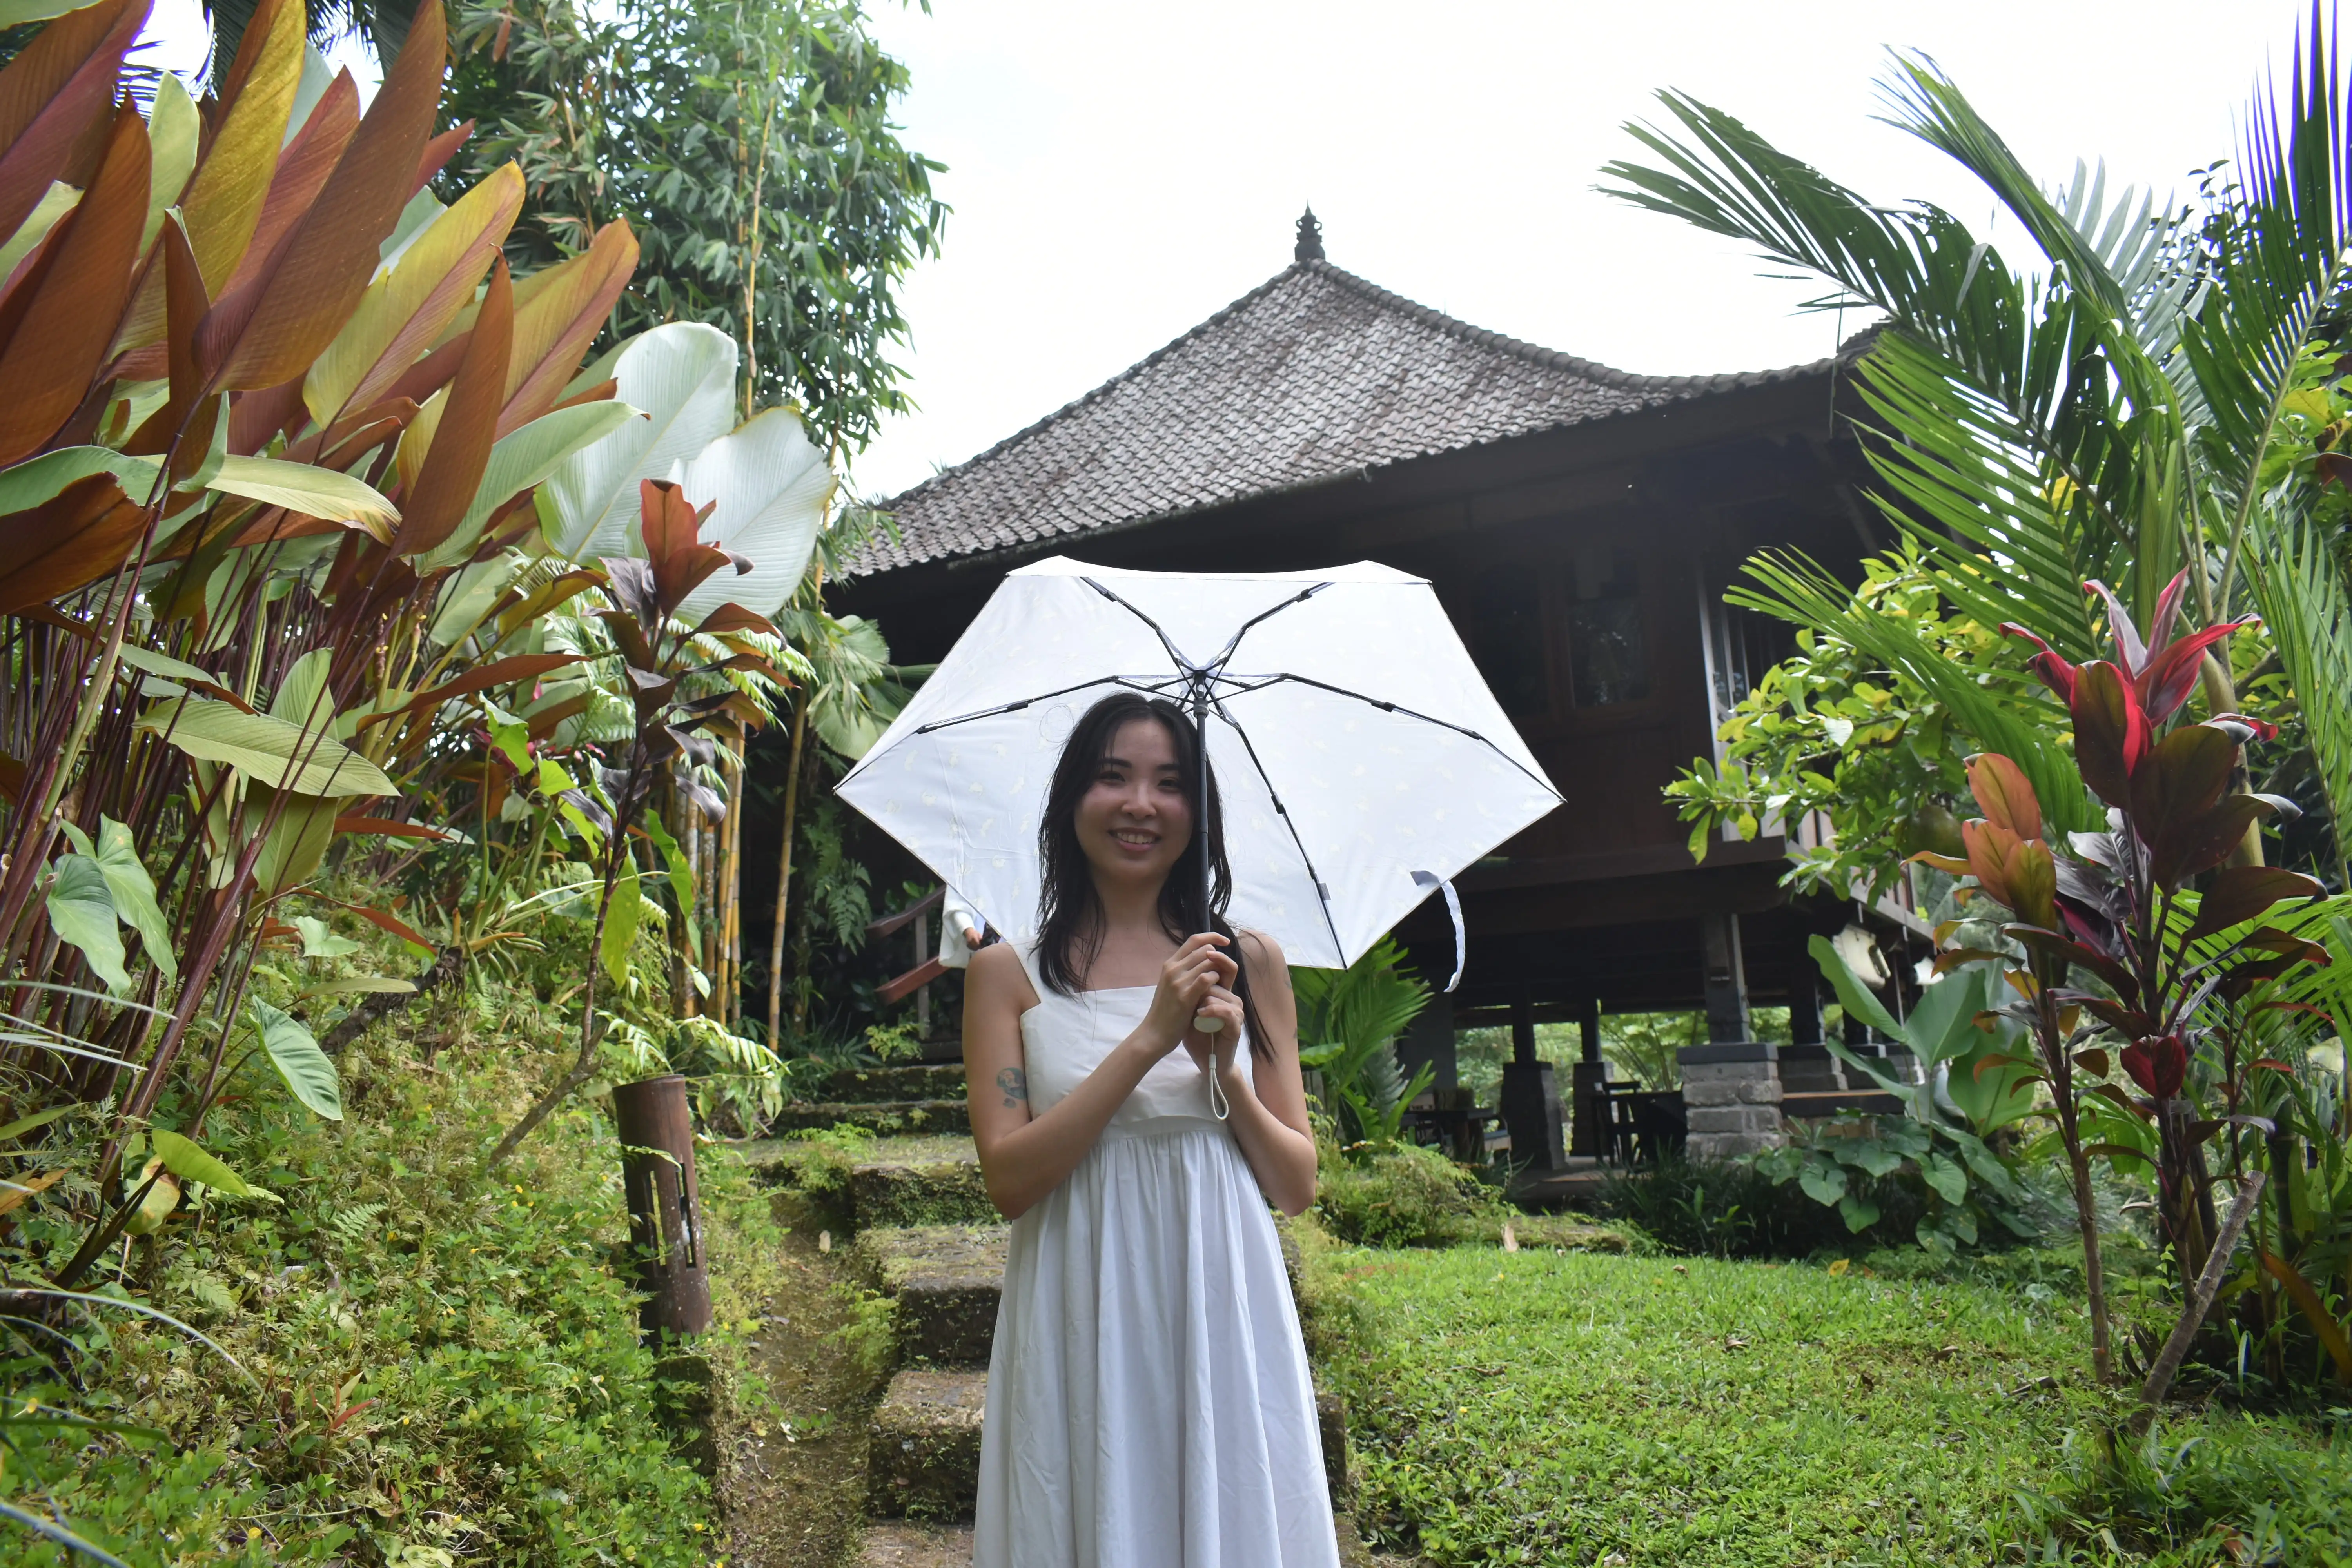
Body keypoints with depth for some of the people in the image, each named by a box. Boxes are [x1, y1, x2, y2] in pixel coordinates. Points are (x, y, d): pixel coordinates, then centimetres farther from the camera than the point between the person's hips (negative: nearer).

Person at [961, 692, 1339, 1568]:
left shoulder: (1249, 962, 3)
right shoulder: (1008, 973, -1)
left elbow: (1297, 1189, 5)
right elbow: (1008, 1181, -10)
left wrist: (1226, 1074, -13)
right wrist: (1147, 1040, -16)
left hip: (1223, 1323, 1)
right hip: (1080, 1326, -1)